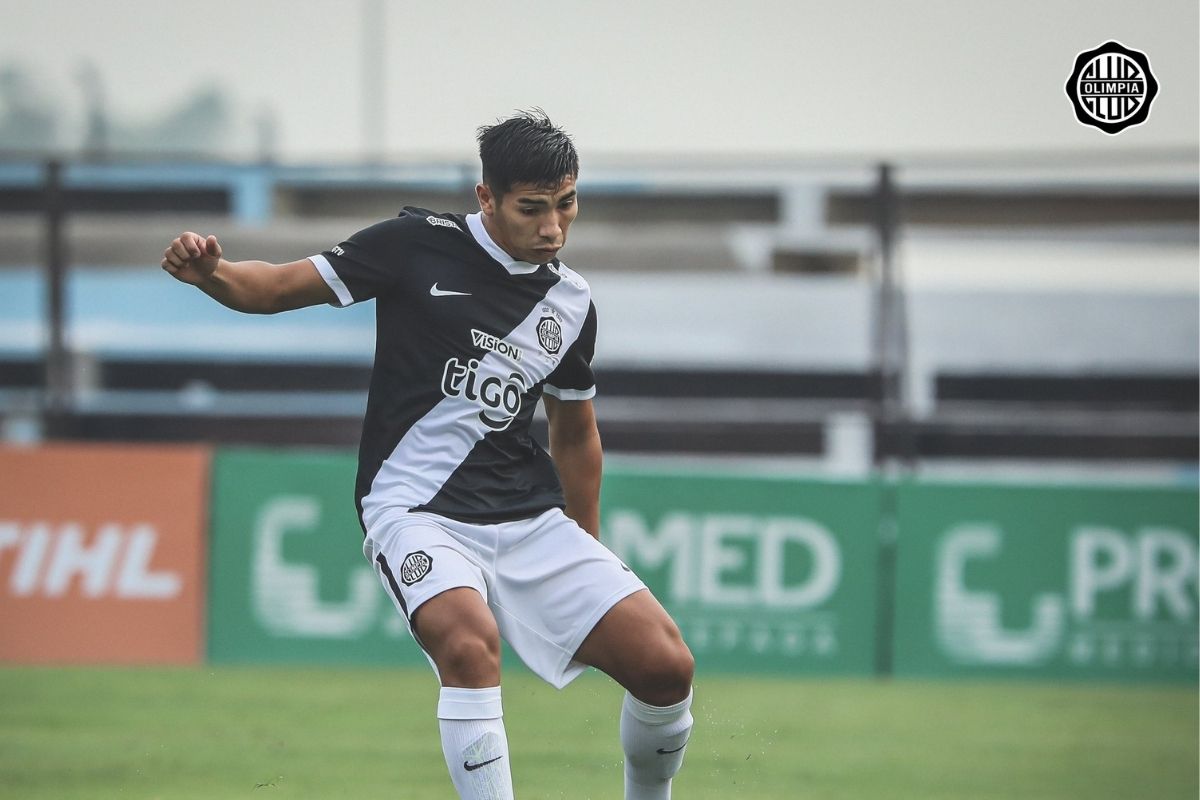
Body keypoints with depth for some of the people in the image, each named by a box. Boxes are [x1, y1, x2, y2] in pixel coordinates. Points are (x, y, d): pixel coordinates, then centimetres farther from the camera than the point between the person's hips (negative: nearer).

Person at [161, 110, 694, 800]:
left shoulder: (572, 303, 9)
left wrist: (587, 560, 26)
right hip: (416, 508, -5)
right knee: (470, 639, -35)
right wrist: (211, 272, -22)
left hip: (532, 516, 5)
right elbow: (281, 287, 0)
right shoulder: (420, 245, -4)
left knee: (666, 666, -8)